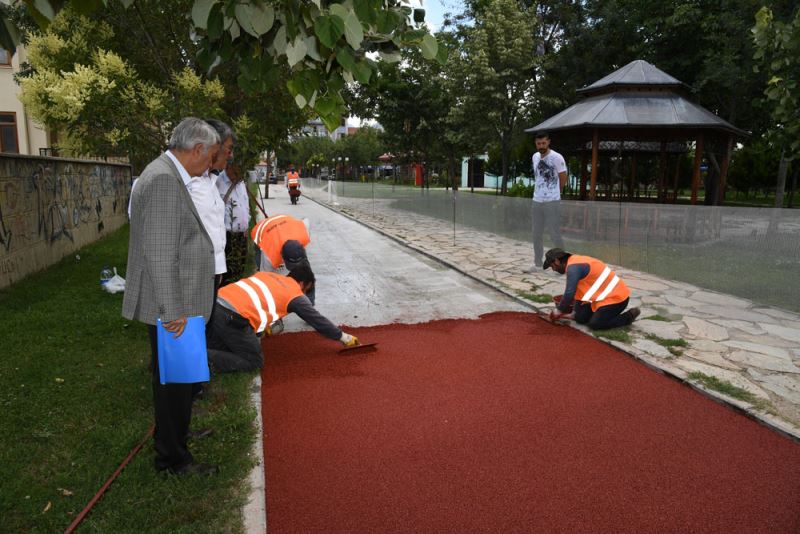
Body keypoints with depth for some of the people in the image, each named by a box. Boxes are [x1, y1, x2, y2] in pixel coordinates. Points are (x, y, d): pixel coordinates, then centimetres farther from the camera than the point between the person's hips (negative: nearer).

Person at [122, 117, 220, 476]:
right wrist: (173, 311, -21)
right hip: (170, 309, -10)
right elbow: (160, 254, -25)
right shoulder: (164, 180, -21)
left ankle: (175, 434, 42)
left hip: (177, 303, 10)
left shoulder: (170, 175, 12)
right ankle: (172, 458, 21)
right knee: (173, 380, 4)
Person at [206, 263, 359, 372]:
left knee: (223, 348, 28)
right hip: (231, 317, -8)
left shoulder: (267, 275, 25)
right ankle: (204, 358, -12)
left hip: (215, 303, 8)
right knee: (254, 362, 5)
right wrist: (344, 337, 25)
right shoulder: (296, 295, 7)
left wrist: (263, 323, 50)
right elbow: (318, 321, 14)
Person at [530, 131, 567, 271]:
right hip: (536, 201, 6)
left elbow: (563, 180, -2)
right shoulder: (535, 157, 9)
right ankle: (537, 263, 19)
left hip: (552, 202, -6)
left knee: (555, 234, -4)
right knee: (537, 234, 10)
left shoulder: (557, 158, -10)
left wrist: (552, 192, 10)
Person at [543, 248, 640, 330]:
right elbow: (576, 290, 17)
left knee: (594, 324, -11)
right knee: (580, 318, 7)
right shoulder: (576, 262, 10)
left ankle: (628, 317, 2)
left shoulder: (573, 267, -21)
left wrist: (558, 311, -8)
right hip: (609, 294, 9)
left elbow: (569, 293, -23)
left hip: (616, 297, -9)